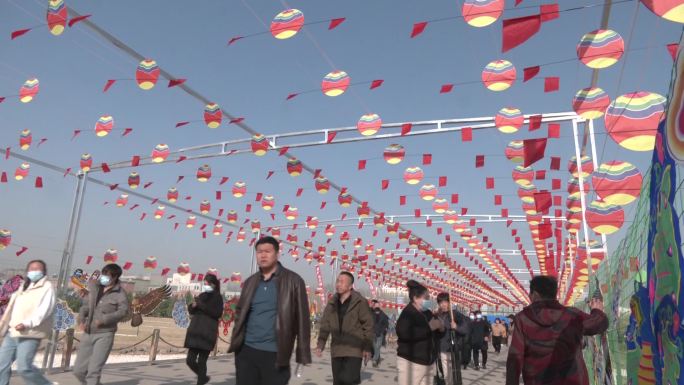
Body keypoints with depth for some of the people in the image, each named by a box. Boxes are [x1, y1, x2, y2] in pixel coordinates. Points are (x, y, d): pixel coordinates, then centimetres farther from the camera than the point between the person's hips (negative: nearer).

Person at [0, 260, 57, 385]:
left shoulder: (47, 287, -4)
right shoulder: (23, 287, 22)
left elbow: (44, 310, -17)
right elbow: (11, 309, 24)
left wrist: (27, 324, -28)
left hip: (29, 335, -8)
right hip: (12, 333, 8)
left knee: (24, 367, -11)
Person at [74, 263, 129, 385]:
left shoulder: (120, 293, -7)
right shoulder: (95, 288, 9)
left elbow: (123, 311, -19)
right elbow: (85, 306, 18)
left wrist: (103, 320, -27)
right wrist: (81, 319, 0)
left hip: (104, 335, -6)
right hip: (88, 334, 6)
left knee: (94, 370, -11)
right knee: (79, 370, 9)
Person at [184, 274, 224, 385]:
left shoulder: (217, 297, -3)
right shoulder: (202, 296, 13)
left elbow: (218, 313, -16)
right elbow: (191, 310, 21)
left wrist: (202, 305, -18)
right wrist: (193, 305, -3)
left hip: (208, 334, -6)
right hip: (195, 332, 6)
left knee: (201, 361, -5)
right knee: (190, 360, 4)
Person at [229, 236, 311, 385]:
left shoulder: (292, 281, -5)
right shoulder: (250, 282, 10)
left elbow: (302, 318, -6)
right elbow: (240, 312, 17)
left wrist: (302, 354, -8)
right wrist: (236, 342, 8)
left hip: (275, 355, -4)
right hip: (246, 351, 4)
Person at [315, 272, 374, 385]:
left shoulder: (360, 302, -7)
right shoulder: (332, 304, 7)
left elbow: (368, 325, -6)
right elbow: (325, 325, 10)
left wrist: (367, 347, -9)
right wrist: (320, 344, 0)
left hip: (354, 350, -5)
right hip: (336, 350, 5)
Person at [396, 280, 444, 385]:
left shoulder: (427, 314, 15)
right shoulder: (407, 313, -11)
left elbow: (435, 336, 24)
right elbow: (404, 334, -30)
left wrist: (441, 328, 0)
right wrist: (429, 327, -23)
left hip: (428, 363, 8)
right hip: (411, 363, -8)